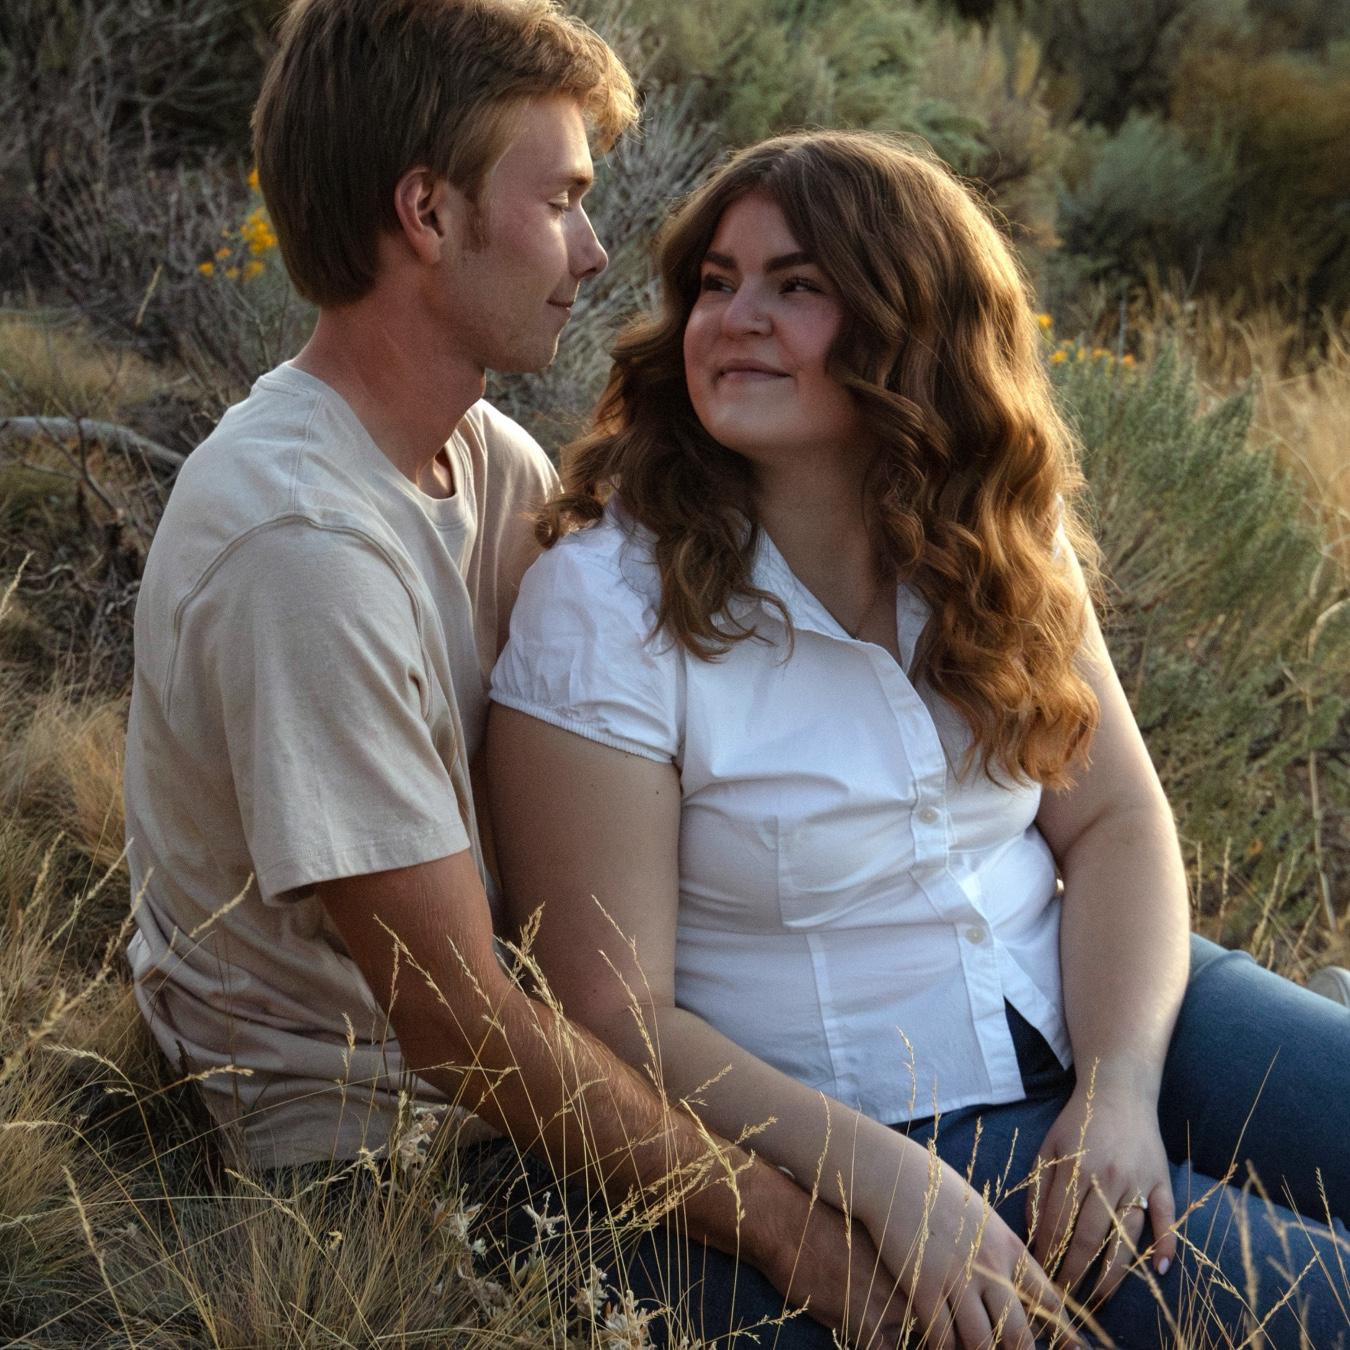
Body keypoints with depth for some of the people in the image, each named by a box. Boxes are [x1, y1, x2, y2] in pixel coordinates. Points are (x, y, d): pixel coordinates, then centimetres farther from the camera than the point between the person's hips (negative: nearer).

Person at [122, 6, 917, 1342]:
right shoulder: (305, 544, -28)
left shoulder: (488, 456, 1)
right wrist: (787, 1222, -22)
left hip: (499, 1048, 8)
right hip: (376, 1127, -8)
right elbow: (462, 1029, -26)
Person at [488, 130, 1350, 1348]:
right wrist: (892, 1183, -23)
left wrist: (1121, 1087, -16)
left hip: (1103, 1003, 6)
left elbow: (1115, 820, 1)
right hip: (846, 1123, -6)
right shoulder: (605, 600, -16)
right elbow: (614, 1015, -16)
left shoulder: (996, 540, 1)